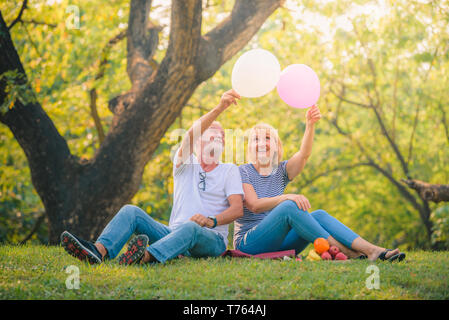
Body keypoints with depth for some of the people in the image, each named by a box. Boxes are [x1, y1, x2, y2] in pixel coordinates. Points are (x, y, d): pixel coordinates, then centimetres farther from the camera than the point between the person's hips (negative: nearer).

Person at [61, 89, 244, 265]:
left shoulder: (229, 171, 14)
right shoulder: (185, 164, 16)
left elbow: (238, 209, 0)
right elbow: (191, 135, -5)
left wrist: (212, 221, -22)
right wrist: (219, 109, -20)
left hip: (212, 239, -3)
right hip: (174, 232, 3)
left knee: (190, 227, -39)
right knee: (131, 211, -16)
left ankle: (146, 257, -69)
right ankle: (99, 250, -45)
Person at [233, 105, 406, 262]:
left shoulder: (280, 171, 11)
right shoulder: (243, 172, -2)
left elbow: (304, 154, -9)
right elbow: (254, 205, -17)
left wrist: (310, 125, -27)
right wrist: (286, 197, -31)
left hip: (279, 244, 6)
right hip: (249, 244, -5)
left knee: (319, 215, -17)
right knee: (289, 206, -29)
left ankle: (372, 250, -32)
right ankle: (343, 251, -32)